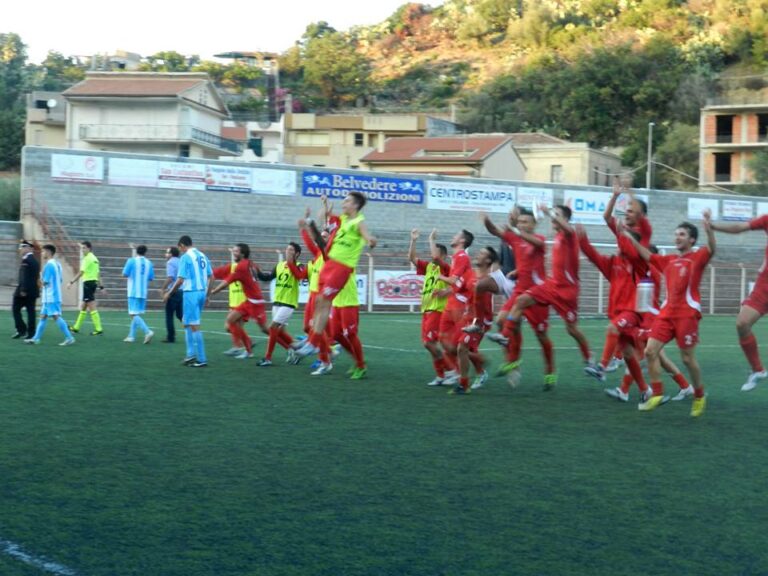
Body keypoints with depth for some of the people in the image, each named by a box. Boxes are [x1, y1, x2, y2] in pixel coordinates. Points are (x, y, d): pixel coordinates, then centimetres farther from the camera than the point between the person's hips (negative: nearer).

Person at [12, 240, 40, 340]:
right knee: (31, 311, 6)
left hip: (24, 290, -8)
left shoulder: (26, 260, -13)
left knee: (16, 309, 2)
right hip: (33, 290, 8)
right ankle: (31, 332, 4)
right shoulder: (35, 261, 14)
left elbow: (25, 276, -20)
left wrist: (23, 290, -21)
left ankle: (22, 330, -1)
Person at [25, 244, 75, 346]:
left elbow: (45, 282, -18)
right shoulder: (57, 264, 12)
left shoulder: (49, 265, -16)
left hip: (51, 297, -10)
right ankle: (36, 338, 16)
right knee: (43, 316, 13)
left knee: (56, 317, -9)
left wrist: (40, 280, 3)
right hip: (52, 296, 10)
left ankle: (69, 338, -11)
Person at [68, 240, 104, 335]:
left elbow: (81, 272, -18)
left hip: (88, 282, -10)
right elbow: (98, 273, 17)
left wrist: (72, 282, -16)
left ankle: (98, 329, -12)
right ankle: (76, 327, 25)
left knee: (92, 307, -9)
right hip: (94, 282, 10)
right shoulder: (94, 258, 16)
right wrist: (100, 286, 19)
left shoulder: (87, 259, -12)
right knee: (83, 306, 17)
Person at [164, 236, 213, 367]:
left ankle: (202, 359, -2)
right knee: (187, 323, 20)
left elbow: (181, 279, -13)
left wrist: (169, 293, -1)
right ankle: (191, 354, 15)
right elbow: (211, 277, 12)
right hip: (202, 292, 7)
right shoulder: (203, 256, 12)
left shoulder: (185, 257, -9)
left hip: (191, 293, -7)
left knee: (194, 326, -3)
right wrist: (207, 295, 19)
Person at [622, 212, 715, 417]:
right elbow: (647, 255, 26)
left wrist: (708, 228, -38)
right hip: (667, 313, 6)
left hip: (687, 313, -6)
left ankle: (699, 396, 20)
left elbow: (711, 249, -21)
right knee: (650, 351, -3)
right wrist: (631, 238, 21)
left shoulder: (697, 257, -2)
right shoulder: (669, 260, 16)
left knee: (688, 358, -1)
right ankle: (657, 395, 4)